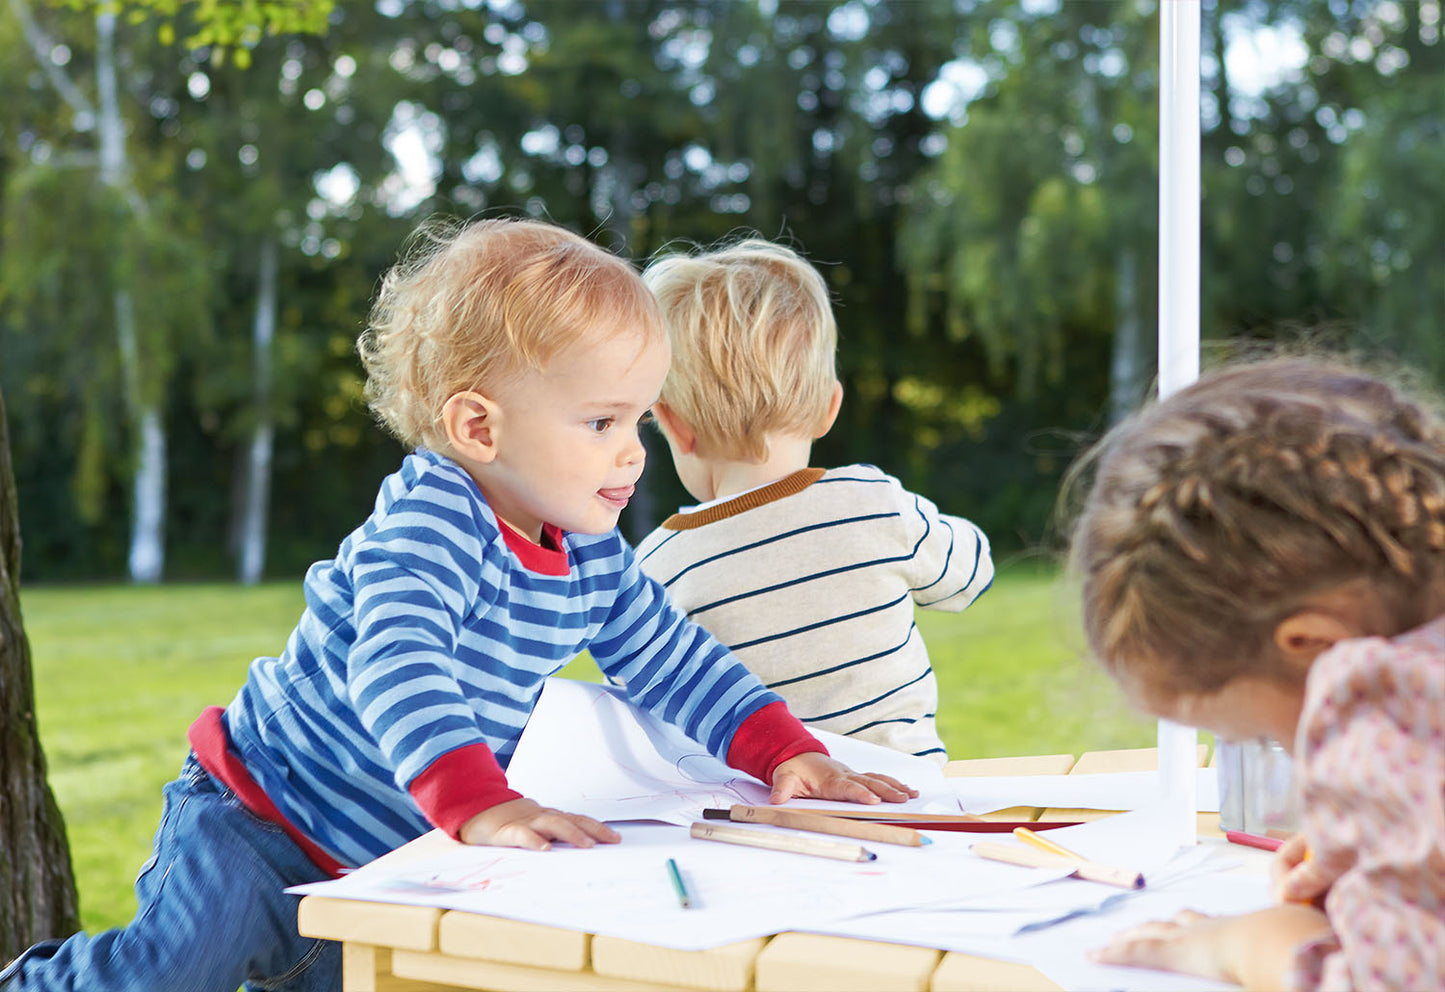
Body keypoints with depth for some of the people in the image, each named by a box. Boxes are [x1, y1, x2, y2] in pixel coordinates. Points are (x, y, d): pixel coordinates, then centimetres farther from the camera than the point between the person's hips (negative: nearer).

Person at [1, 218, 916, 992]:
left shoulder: (595, 563, -1)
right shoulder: (428, 521, -25)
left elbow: (676, 667, 9)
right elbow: (396, 671, -39)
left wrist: (788, 753, -5)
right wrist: (479, 806, -52)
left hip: (376, 872, 7)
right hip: (254, 820, -7)